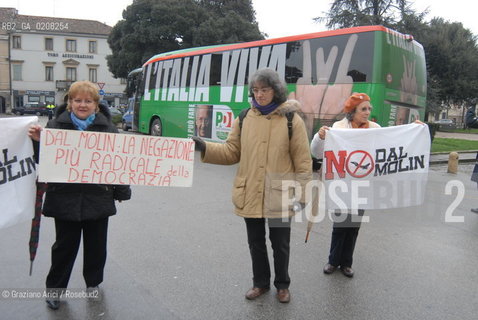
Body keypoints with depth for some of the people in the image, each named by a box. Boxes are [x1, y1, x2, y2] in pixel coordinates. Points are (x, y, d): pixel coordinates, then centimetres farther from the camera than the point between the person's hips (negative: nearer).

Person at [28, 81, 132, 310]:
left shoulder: (107, 127, 0)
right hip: (65, 198, 0)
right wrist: (37, 141, -18)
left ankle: (93, 283, 35)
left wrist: (122, 191, 0)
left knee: (96, 245, 13)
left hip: (98, 198, 1)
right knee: (65, 245, 11)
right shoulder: (56, 125, 0)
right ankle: (55, 287, 31)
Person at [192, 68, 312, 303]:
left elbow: (302, 161, -5)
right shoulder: (244, 118, 2)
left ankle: (282, 285, 38)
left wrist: (301, 193, -7)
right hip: (249, 194, 3)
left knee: (280, 244, 13)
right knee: (256, 242, 17)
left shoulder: (292, 120, -7)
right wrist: (205, 148, -12)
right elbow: (231, 152, 3)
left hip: (279, 195, -2)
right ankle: (260, 283, 40)